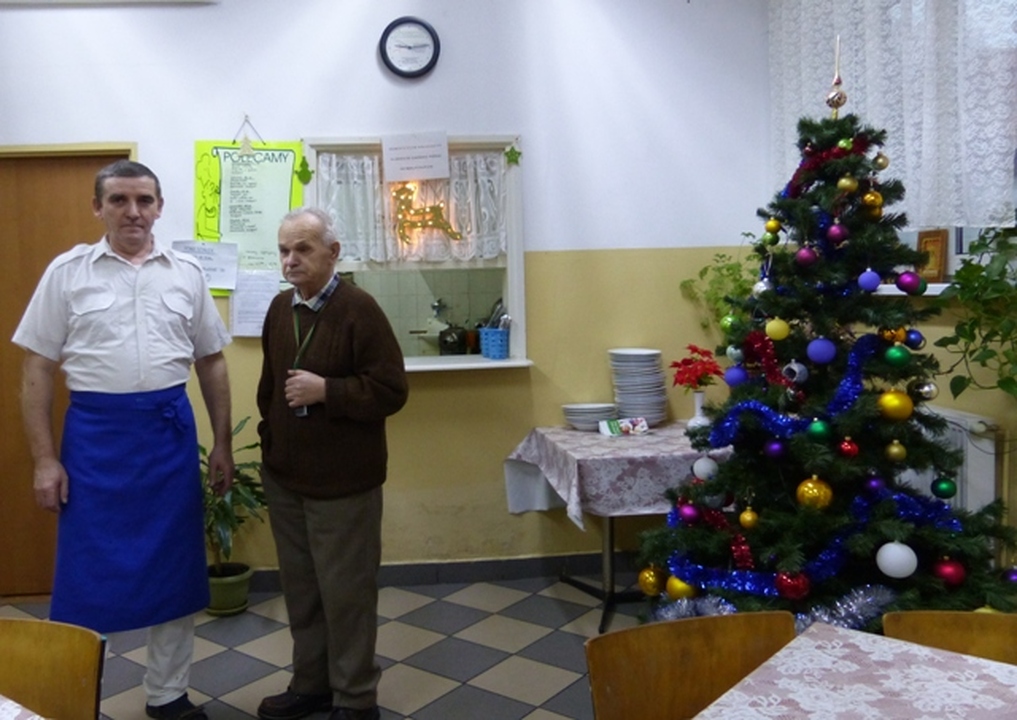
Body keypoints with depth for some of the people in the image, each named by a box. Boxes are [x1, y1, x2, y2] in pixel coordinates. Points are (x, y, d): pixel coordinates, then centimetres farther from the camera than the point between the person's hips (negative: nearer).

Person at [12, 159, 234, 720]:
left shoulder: (186, 273, 5)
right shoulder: (68, 271, 0)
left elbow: (210, 362, 10)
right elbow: (36, 370, 0)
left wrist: (223, 443, 8)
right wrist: (44, 459, -5)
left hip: (171, 430, 2)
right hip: (95, 432, -2)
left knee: (175, 568, 11)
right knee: (87, 574, 6)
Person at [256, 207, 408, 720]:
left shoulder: (359, 309, -15)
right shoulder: (280, 308, 8)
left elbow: (391, 390, -18)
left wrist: (326, 390, -23)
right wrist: (268, 442, 15)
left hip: (342, 481, -7)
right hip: (284, 476, 7)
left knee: (345, 591, 4)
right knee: (300, 586, 17)